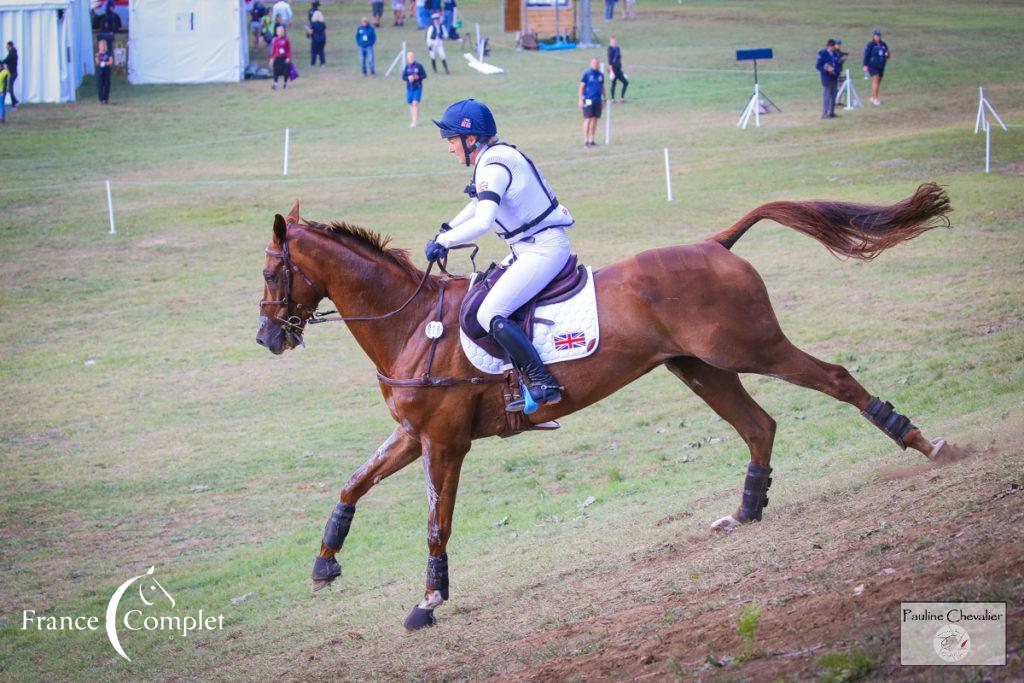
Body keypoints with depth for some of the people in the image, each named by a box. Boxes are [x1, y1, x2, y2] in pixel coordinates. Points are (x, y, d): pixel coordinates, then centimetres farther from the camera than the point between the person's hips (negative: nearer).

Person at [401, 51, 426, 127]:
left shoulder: (419, 66, -5)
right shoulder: (407, 67, 4)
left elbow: (424, 75, -2)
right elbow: (403, 77, 4)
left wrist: (417, 77, -19)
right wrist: (408, 78, -17)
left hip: (418, 87, -4)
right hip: (409, 88, 4)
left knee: (415, 103, -15)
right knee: (411, 104, 8)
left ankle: (415, 122, -16)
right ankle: (415, 120, 21)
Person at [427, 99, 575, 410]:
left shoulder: (494, 167, -19)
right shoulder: (493, 159, 13)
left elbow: (481, 222, -30)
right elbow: (479, 203, 31)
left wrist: (442, 241, -18)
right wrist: (448, 229, 19)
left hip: (544, 249, -11)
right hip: (530, 248, 11)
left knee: (490, 314, -19)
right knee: (479, 297, 18)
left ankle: (542, 384, -19)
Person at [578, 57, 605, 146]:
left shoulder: (600, 75, 11)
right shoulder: (587, 74, -4)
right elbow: (581, 87, -4)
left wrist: (604, 99, 18)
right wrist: (581, 99, -10)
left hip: (598, 100, 5)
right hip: (588, 100, -5)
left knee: (595, 120, 7)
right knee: (588, 119, -7)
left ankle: (591, 140, 14)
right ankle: (586, 140, -4)